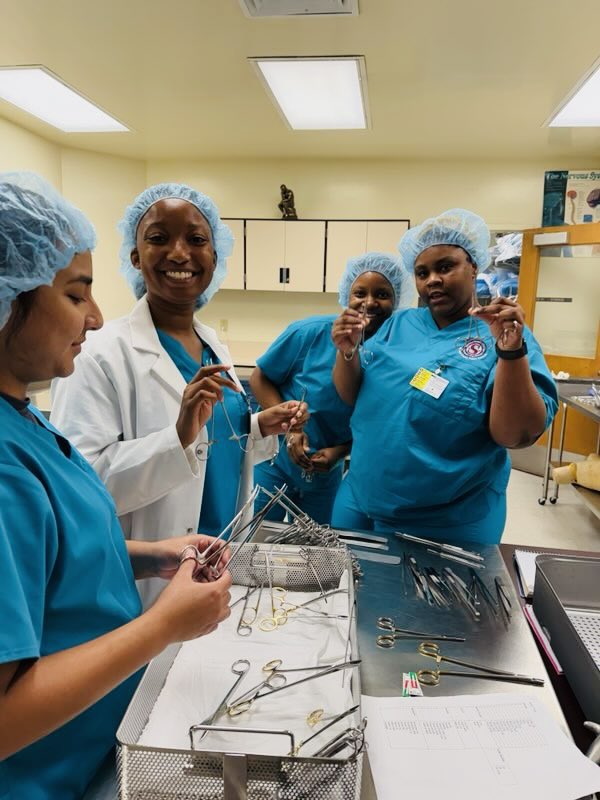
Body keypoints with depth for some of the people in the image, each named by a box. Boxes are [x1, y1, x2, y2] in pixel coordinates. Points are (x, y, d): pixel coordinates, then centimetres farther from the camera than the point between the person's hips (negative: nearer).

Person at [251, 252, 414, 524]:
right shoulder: (310, 332, -17)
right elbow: (260, 378, -8)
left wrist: (340, 451, -16)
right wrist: (290, 427, -19)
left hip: (327, 477, 2)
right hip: (276, 463, -2)